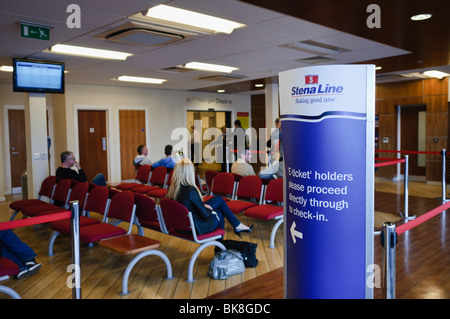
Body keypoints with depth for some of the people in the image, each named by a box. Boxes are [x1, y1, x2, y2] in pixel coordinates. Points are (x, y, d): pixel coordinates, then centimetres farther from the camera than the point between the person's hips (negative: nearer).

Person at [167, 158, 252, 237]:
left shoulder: (172, 189, -7)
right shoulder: (190, 190, -31)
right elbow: (205, 214, -22)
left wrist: (203, 206, 6)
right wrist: (210, 209, -1)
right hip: (196, 228, -7)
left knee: (219, 199, 17)